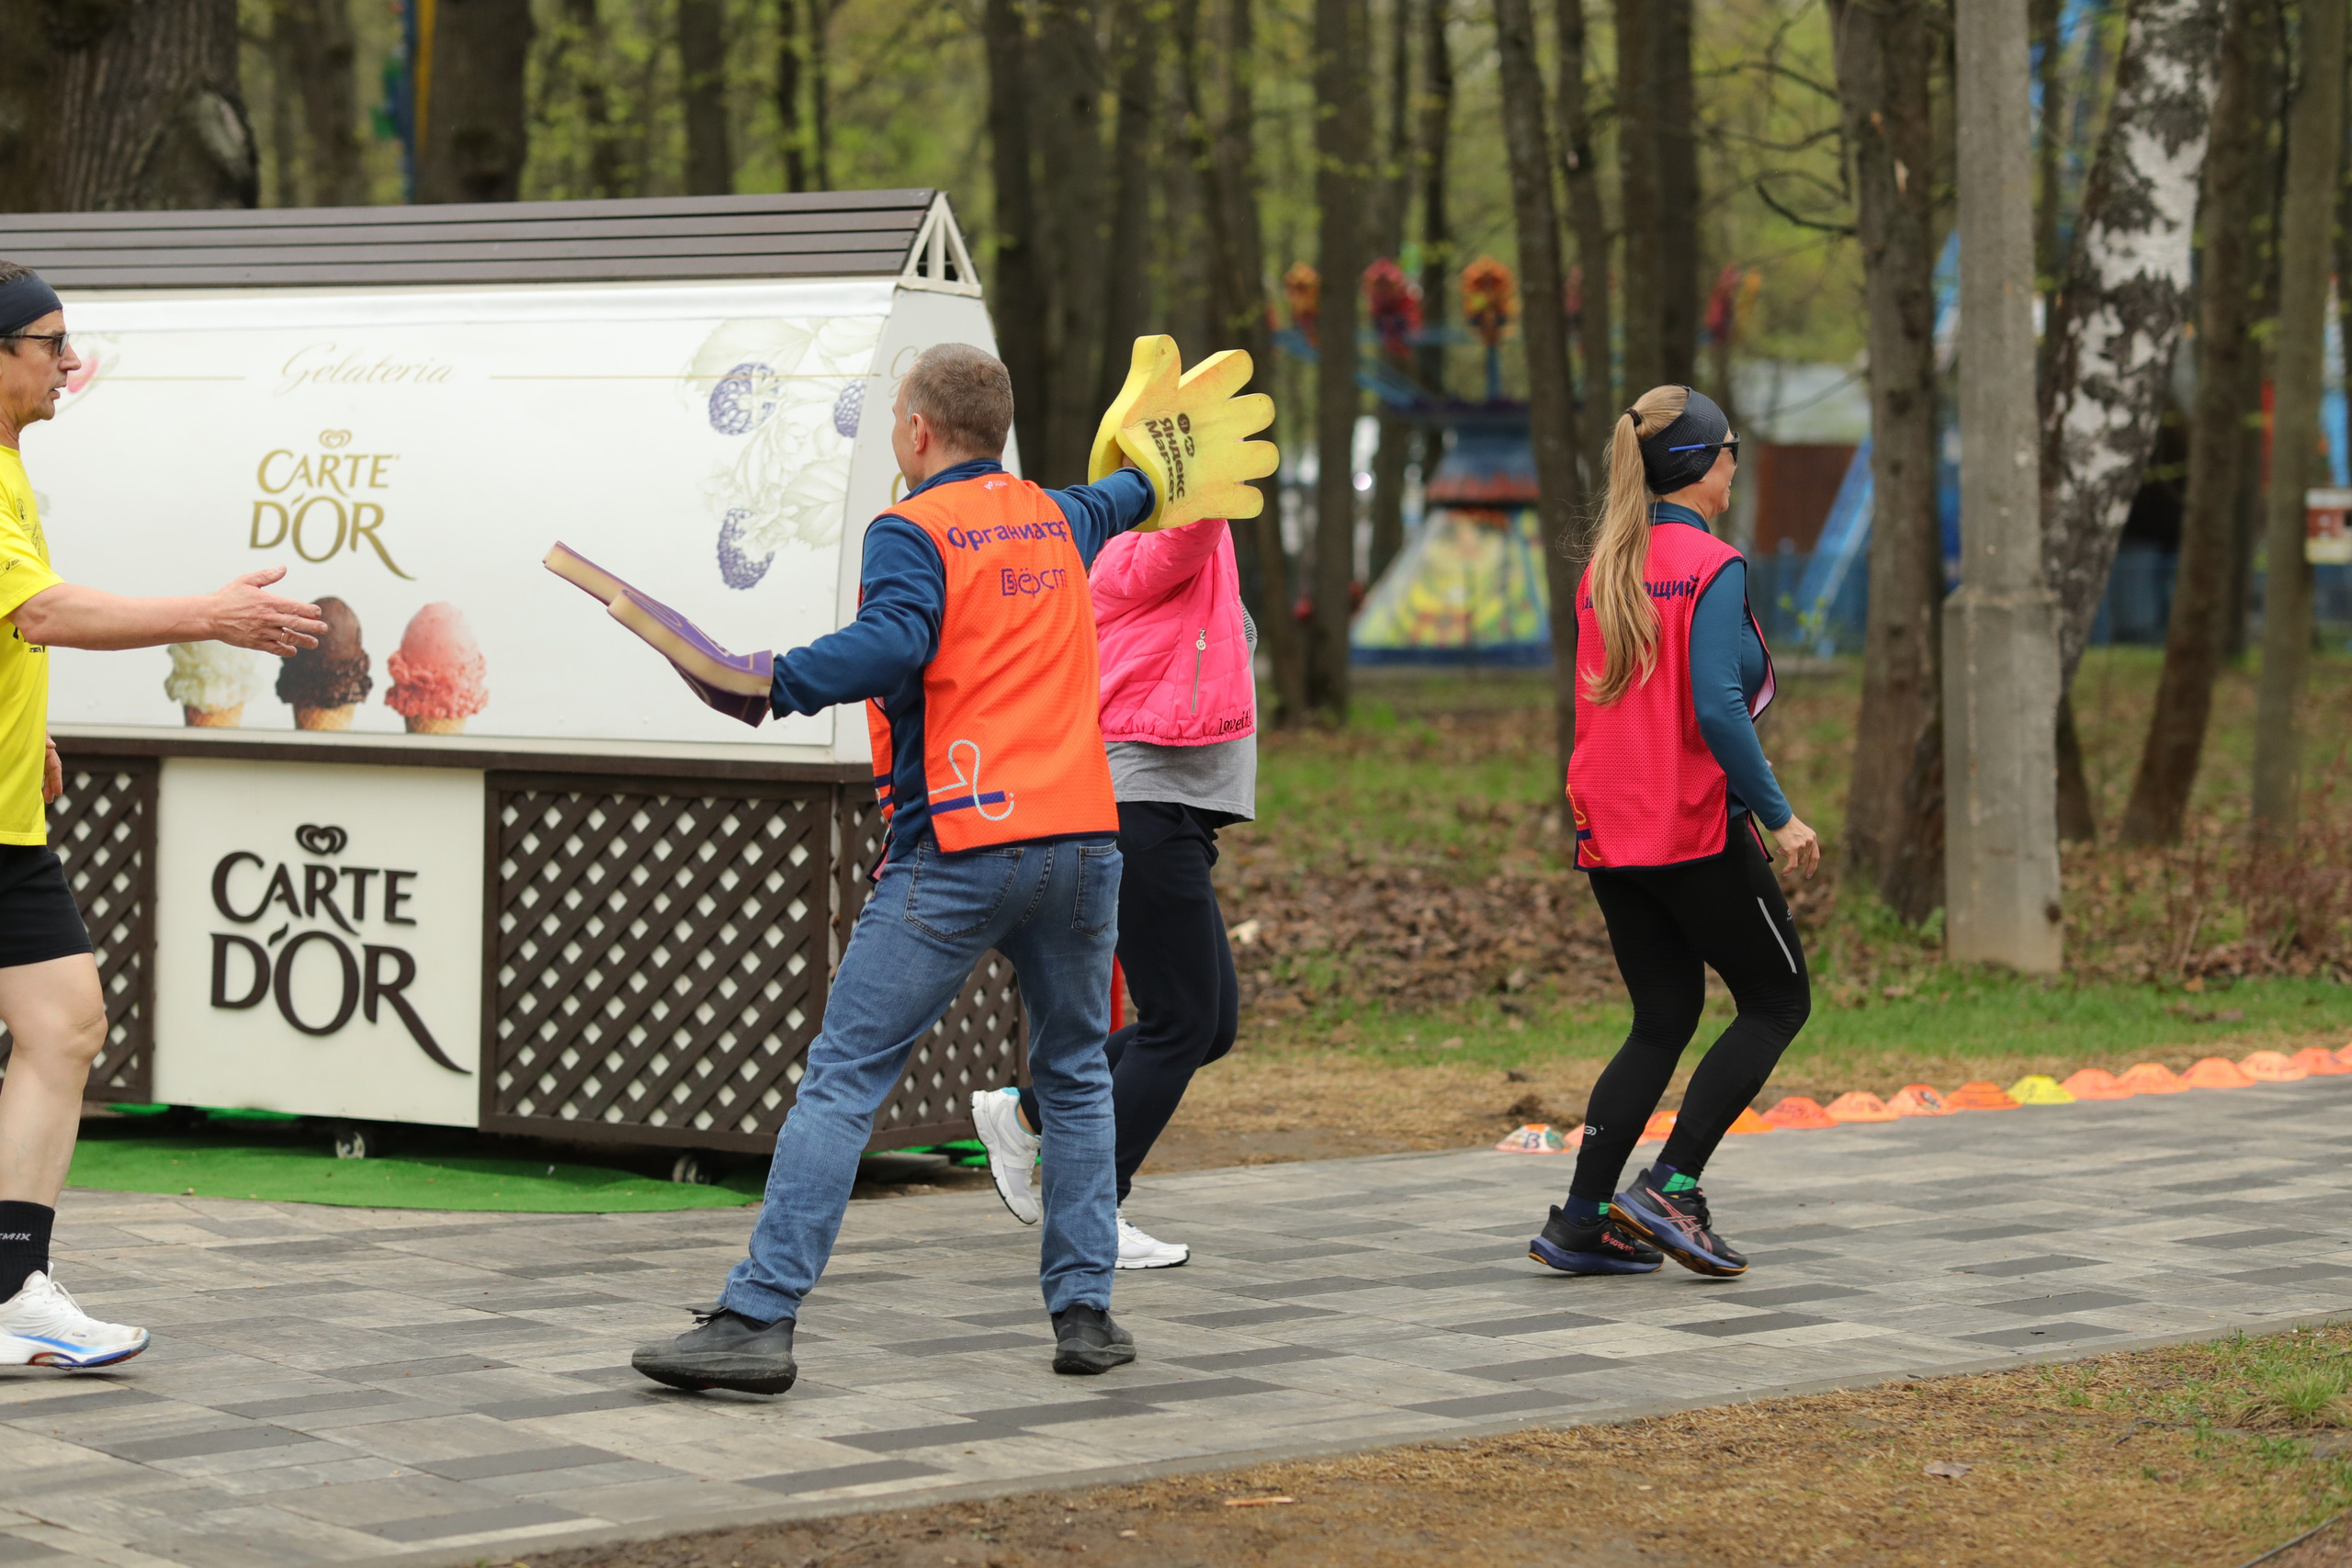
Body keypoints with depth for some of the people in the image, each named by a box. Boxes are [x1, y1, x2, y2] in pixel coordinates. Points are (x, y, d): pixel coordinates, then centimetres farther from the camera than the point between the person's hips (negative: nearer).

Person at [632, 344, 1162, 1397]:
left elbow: (894, 642, -23)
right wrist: (1147, 484, 65)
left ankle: (758, 1319, -10)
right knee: (1075, 1077, 20)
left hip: (958, 851, -6)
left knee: (843, 1080, -5)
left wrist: (772, 684, -31)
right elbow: (1108, 506, 43)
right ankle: (1085, 1311, 15)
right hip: (1080, 838, 6)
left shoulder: (912, 531, -3)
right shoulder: (1054, 519, 18)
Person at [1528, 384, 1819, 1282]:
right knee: (1778, 1000, 7)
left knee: (1663, 1021, 14)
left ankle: (1580, 1222, 6)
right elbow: (1717, 707, -20)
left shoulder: (1603, 570, 11)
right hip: (1695, 832, -7)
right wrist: (1779, 816, -14)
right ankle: (1671, 1188, -3)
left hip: (1608, 836, 7)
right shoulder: (1712, 567, -12)